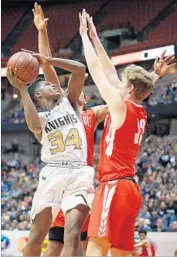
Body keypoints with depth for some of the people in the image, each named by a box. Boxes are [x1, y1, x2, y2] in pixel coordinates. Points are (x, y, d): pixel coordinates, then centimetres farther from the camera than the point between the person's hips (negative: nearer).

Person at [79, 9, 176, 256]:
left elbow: (96, 70, 0)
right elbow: (110, 73, 25)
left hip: (114, 186, -9)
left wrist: (85, 35, 12)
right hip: (131, 189, 9)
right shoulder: (141, 113, 16)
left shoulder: (120, 106, -5)